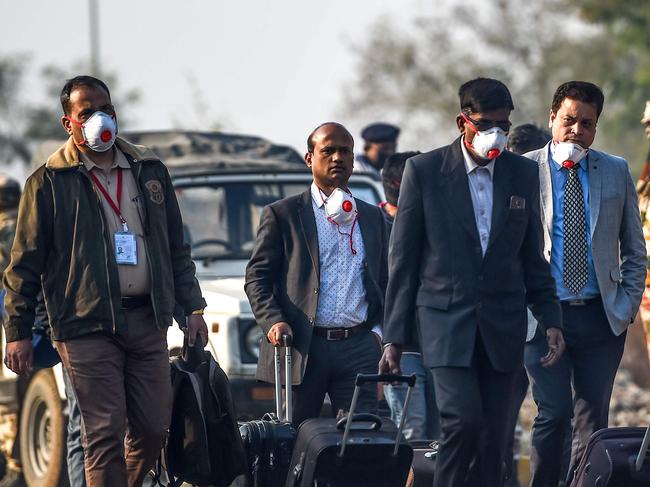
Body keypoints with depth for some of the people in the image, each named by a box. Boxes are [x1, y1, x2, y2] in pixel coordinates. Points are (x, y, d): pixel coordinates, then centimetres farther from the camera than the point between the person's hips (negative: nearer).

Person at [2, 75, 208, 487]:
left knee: (153, 429, 5)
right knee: (105, 436, -7)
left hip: (147, 320, 4)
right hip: (88, 326, -4)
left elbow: (176, 248, 19)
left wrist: (193, 308, 13)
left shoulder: (150, 171, 13)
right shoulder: (49, 183, 0)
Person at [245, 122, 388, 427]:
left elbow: (384, 281, 22)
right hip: (301, 350, -3)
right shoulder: (282, 215, 7)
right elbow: (256, 277, 3)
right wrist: (273, 322, -13)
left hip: (358, 348, 3)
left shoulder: (372, 217, 19)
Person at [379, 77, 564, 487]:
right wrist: (394, 337, -1)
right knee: (463, 422, -20)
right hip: (447, 322, -3)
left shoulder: (523, 174, 9)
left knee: (492, 441, 2)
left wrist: (551, 318, 6)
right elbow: (403, 260, 1)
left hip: (503, 327, 3)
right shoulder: (425, 171, -1)